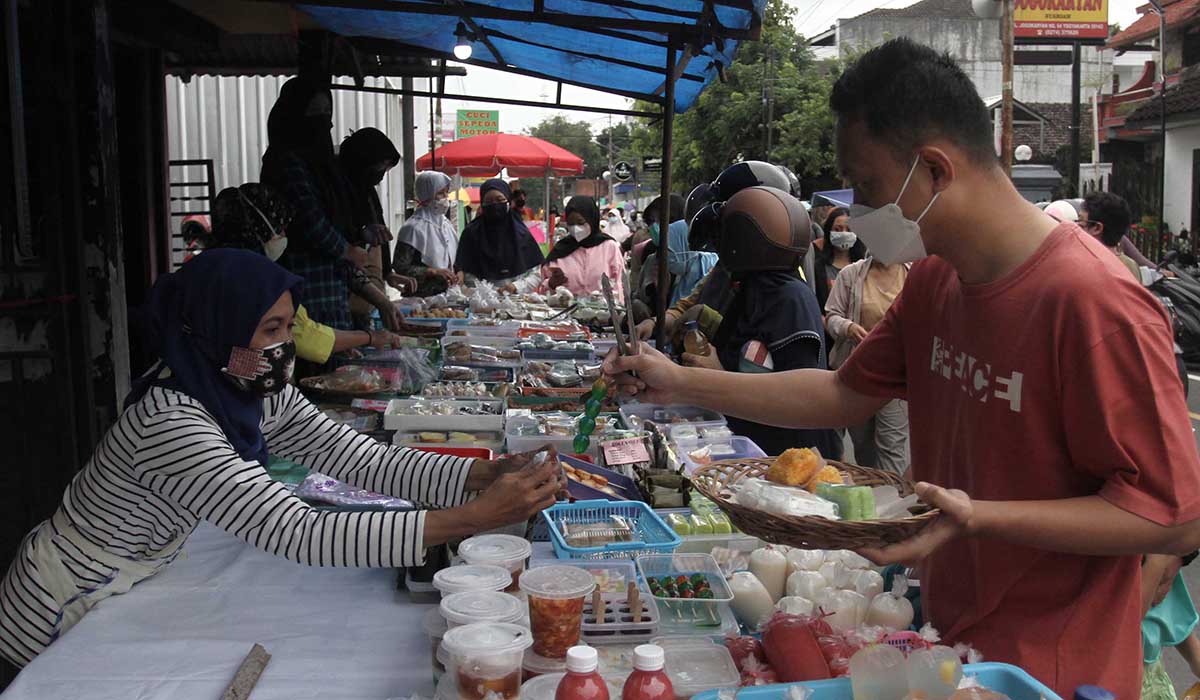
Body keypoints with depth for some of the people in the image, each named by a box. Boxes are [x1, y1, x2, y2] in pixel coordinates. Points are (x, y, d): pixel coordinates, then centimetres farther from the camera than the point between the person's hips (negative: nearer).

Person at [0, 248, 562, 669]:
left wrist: (487, 474, -28)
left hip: (130, 589, 7)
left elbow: (360, 460, -14)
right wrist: (475, 518, -46)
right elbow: (301, 536, -41)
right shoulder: (172, 424, -35)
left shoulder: (255, 391, -9)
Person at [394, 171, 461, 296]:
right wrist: (433, 272, -20)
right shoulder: (413, 227, -9)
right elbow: (400, 267, -14)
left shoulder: (447, 224, 12)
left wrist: (458, 275, 4)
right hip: (421, 296, -6)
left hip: (446, 294, 6)